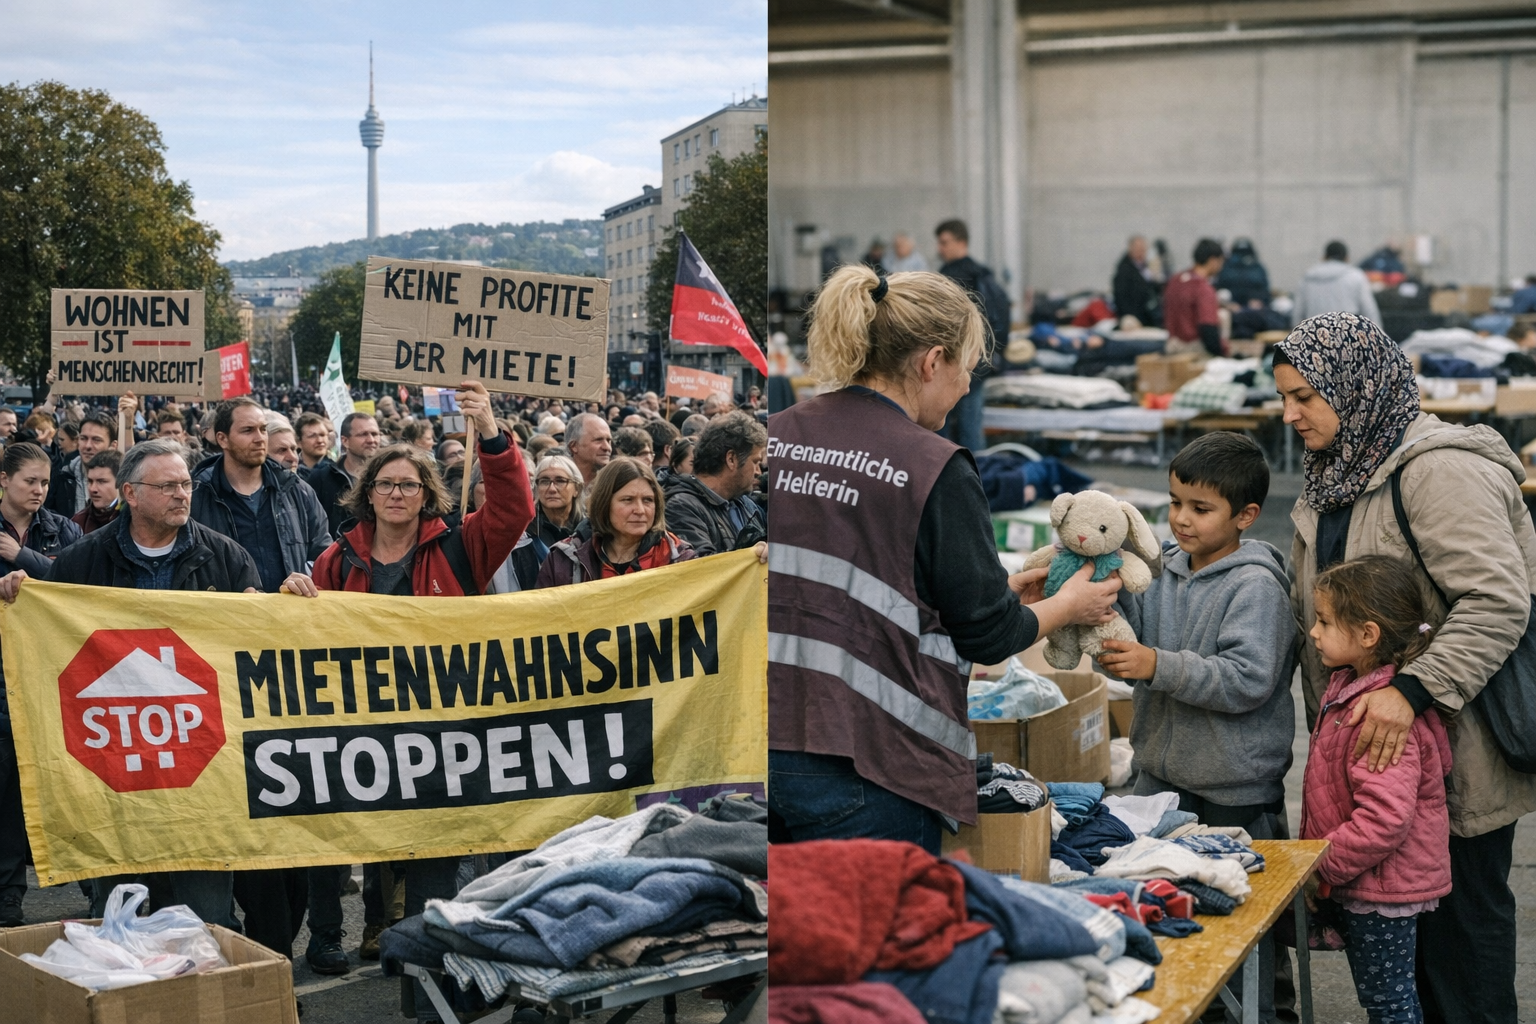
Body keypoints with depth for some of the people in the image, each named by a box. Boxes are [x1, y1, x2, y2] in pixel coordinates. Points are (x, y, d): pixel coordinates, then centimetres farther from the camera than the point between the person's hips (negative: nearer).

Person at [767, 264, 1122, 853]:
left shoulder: (774, 436, 7)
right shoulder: (936, 469, -11)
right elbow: (986, 634, -5)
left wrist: (996, 589, 23)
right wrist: (1068, 606, 17)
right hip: (862, 768, -6)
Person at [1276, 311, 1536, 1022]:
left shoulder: (1442, 470, -18)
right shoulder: (1336, 476, 13)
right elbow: (1314, 612, 21)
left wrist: (1412, 691, -31)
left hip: (1454, 746, -9)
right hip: (1378, 742, 9)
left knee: (1462, 906, 2)